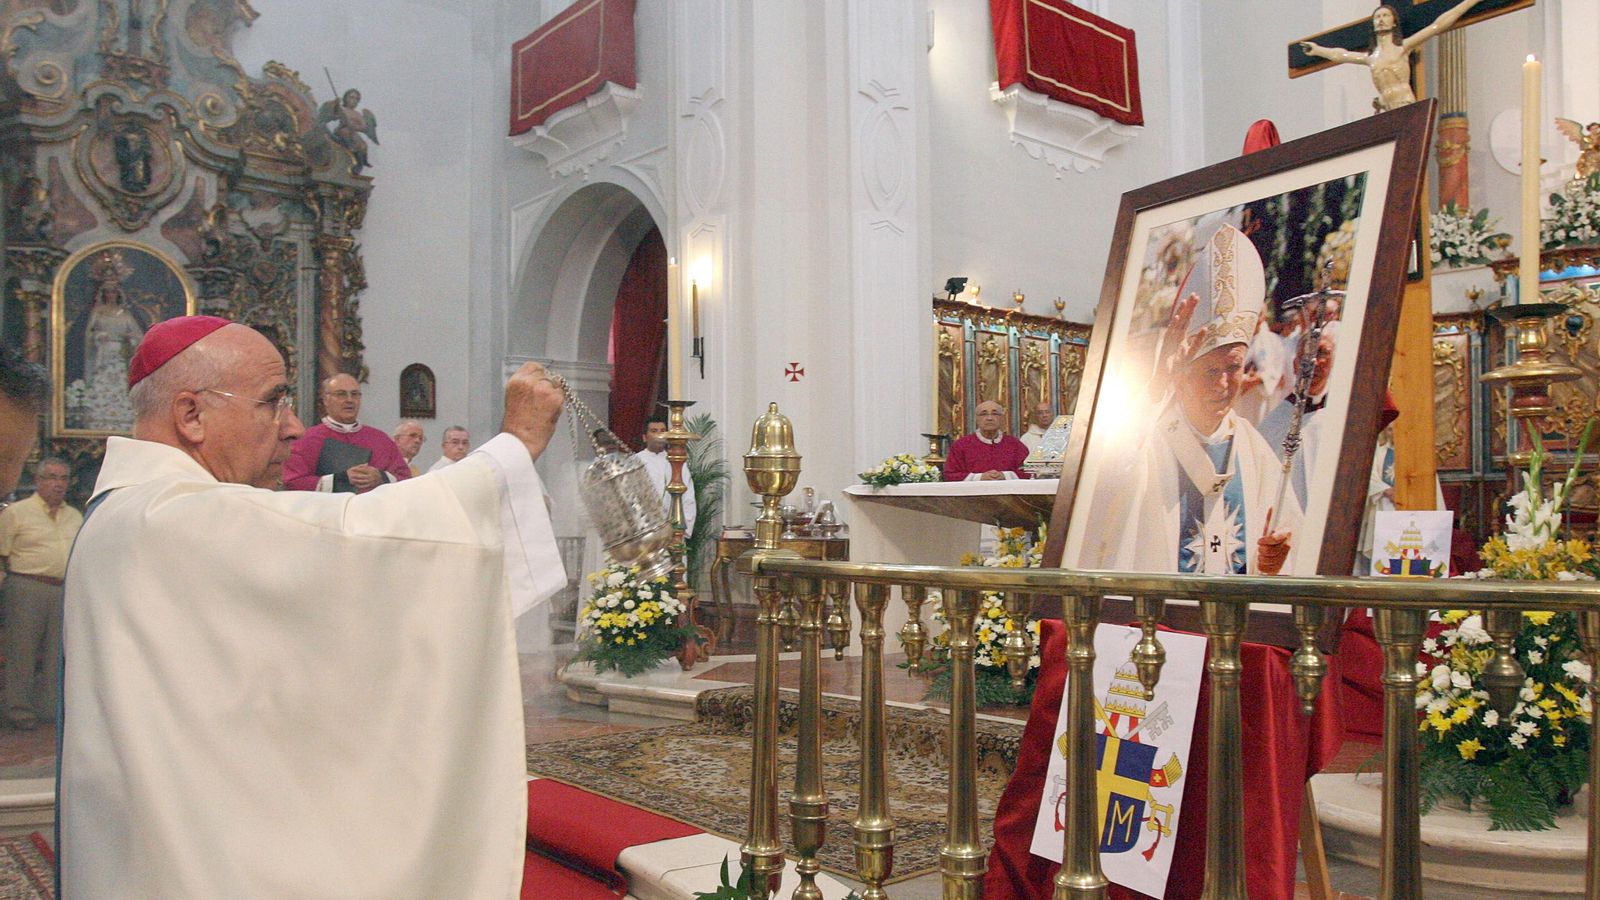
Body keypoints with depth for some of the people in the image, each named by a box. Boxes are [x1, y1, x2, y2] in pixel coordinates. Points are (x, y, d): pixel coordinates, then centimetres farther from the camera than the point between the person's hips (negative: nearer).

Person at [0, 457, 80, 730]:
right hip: (27, 588, -5)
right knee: (23, 650, 0)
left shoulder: (75, 517, 16)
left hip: (64, 592, 5)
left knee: (57, 653, 8)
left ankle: (51, 707, 17)